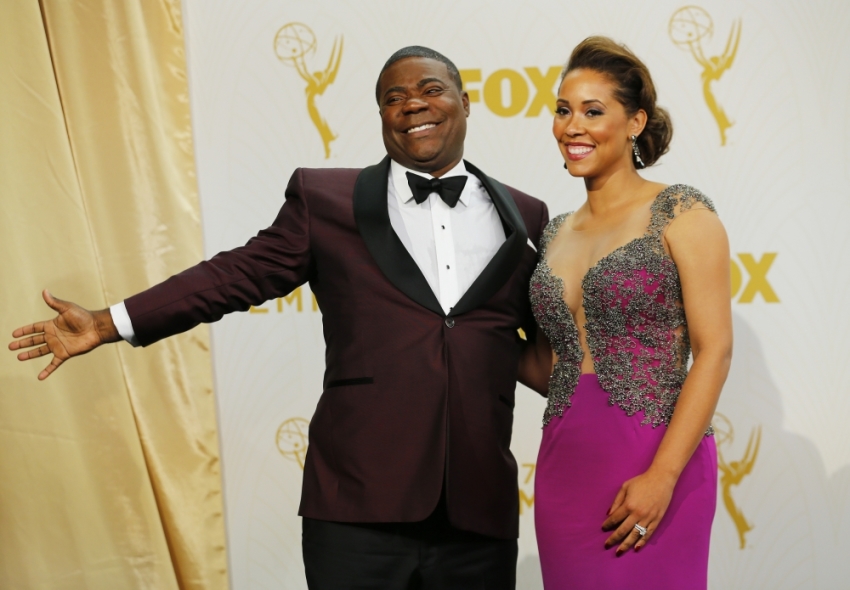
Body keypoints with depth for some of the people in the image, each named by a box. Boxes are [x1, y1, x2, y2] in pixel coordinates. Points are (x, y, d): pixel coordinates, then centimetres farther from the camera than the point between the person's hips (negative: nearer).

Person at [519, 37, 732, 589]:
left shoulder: (680, 214, -4)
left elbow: (715, 351, -10)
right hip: (564, 470, 5)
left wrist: (662, 476, -17)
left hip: (655, 464, -5)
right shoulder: (556, 234, 13)